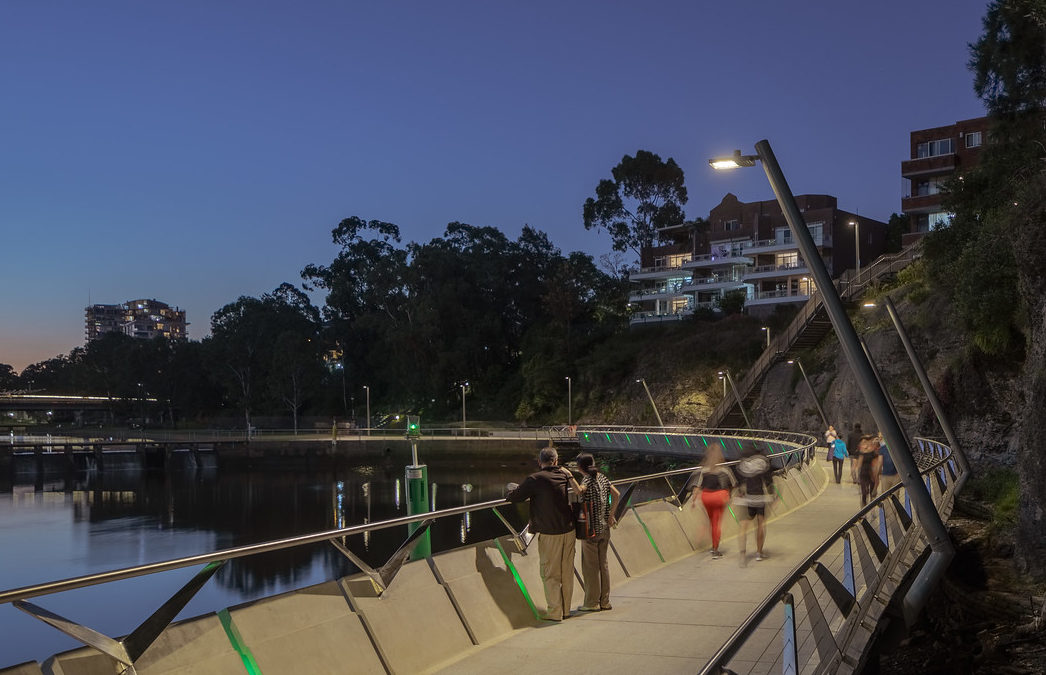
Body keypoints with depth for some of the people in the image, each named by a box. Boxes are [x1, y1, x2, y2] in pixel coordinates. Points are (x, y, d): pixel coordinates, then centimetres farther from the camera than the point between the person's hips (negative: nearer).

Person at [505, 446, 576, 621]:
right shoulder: (565, 476, 5)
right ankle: (566, 609, 21)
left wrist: (512, 488, 15)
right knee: (567, 572, 13)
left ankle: (555, 612, 6)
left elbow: (513, 497, -10)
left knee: (550, 574, 4)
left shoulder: (535, 479, -12)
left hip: (550, 534, -5)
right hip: (569, 530, 5)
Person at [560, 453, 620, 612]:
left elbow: (579, 491, -35)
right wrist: (610, 515, 11)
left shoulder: (588, 479, -14)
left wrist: (569, 475, -28)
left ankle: (592, 603, 8)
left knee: (590, 565, 2)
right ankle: (605, 601, 19)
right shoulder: (602, 477, 7)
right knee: (603, 564, 14)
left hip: (591, 528, -7)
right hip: (604, 528, 7)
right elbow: (616, 494, 6)